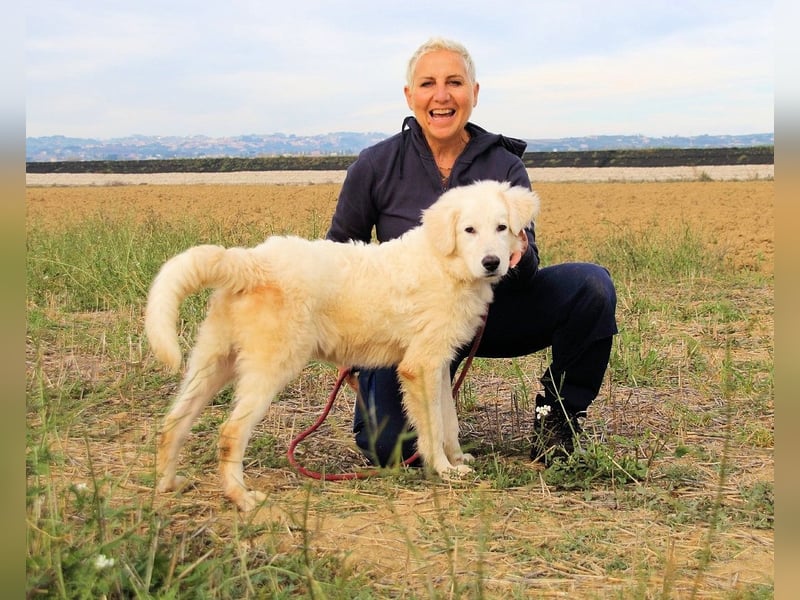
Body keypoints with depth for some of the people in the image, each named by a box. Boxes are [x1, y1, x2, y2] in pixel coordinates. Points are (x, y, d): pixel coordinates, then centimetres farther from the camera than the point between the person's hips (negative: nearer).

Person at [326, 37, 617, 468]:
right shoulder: (375, 167, -10)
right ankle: (375, 383, 19)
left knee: (592, 285, -23)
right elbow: (338, 251, 3)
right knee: (392, 449, -19)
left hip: (492, 310, 1)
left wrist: (520, 258, -35)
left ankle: (557, 413, -2)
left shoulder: (505, 166, -8)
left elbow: (525, 275, -10)